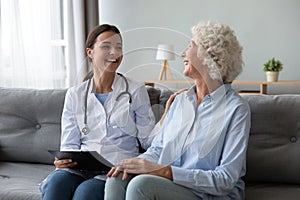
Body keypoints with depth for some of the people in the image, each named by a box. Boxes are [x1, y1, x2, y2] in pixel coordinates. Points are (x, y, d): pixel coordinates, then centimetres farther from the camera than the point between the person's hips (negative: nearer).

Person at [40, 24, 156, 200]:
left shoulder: (136, 90, 9)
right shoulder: (75, 94, 16)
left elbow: (148, 140, 7)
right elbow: (69, 144, 12)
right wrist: (63, 160, -9)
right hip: (79, 167, 2)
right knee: (56, 183, -32)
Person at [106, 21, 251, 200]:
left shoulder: (235, 108, -10)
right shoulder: (180, 100, 13)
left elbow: (226, 179, -15)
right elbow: (157, 149, 15)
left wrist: (165, 171, -22)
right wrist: (136, 162, -9)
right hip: (168, 184, 6)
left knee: (142, 183, -31)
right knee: (118, 178, -22)